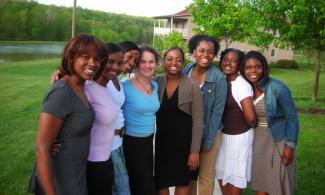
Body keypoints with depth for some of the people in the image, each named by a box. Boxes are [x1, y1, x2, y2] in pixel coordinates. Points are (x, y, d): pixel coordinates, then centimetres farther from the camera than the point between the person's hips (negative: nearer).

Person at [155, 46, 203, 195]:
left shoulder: (192, 86, -9)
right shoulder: (156, 83, -1)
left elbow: (198, 120, -9)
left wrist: (195, 150, -11)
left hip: (184, 141, -2)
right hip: (162, 140, 2)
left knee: (182, 181, 12)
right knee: (161, 182, 10)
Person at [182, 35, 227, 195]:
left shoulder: (218, 78, -17)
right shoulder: (185, 71, -5)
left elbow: (217, 112, -14)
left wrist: (208, 141, -13)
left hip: (209, 133, -4)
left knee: (206, 175, 11)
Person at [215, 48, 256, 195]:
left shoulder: (242, 85, -21)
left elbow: (250, 117, -23)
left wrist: (253, 127, -5)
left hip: (239, 137, -7)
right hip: (223, 135, 7)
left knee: (235, 177, 9)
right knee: (222, 174, 19)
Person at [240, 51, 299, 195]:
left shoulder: (277, 87, -18)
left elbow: (292, 117, -14)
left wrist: (290, 146, -15)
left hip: (279, 139, -5)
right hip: (259, 139, 5)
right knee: (260, 183, 14)